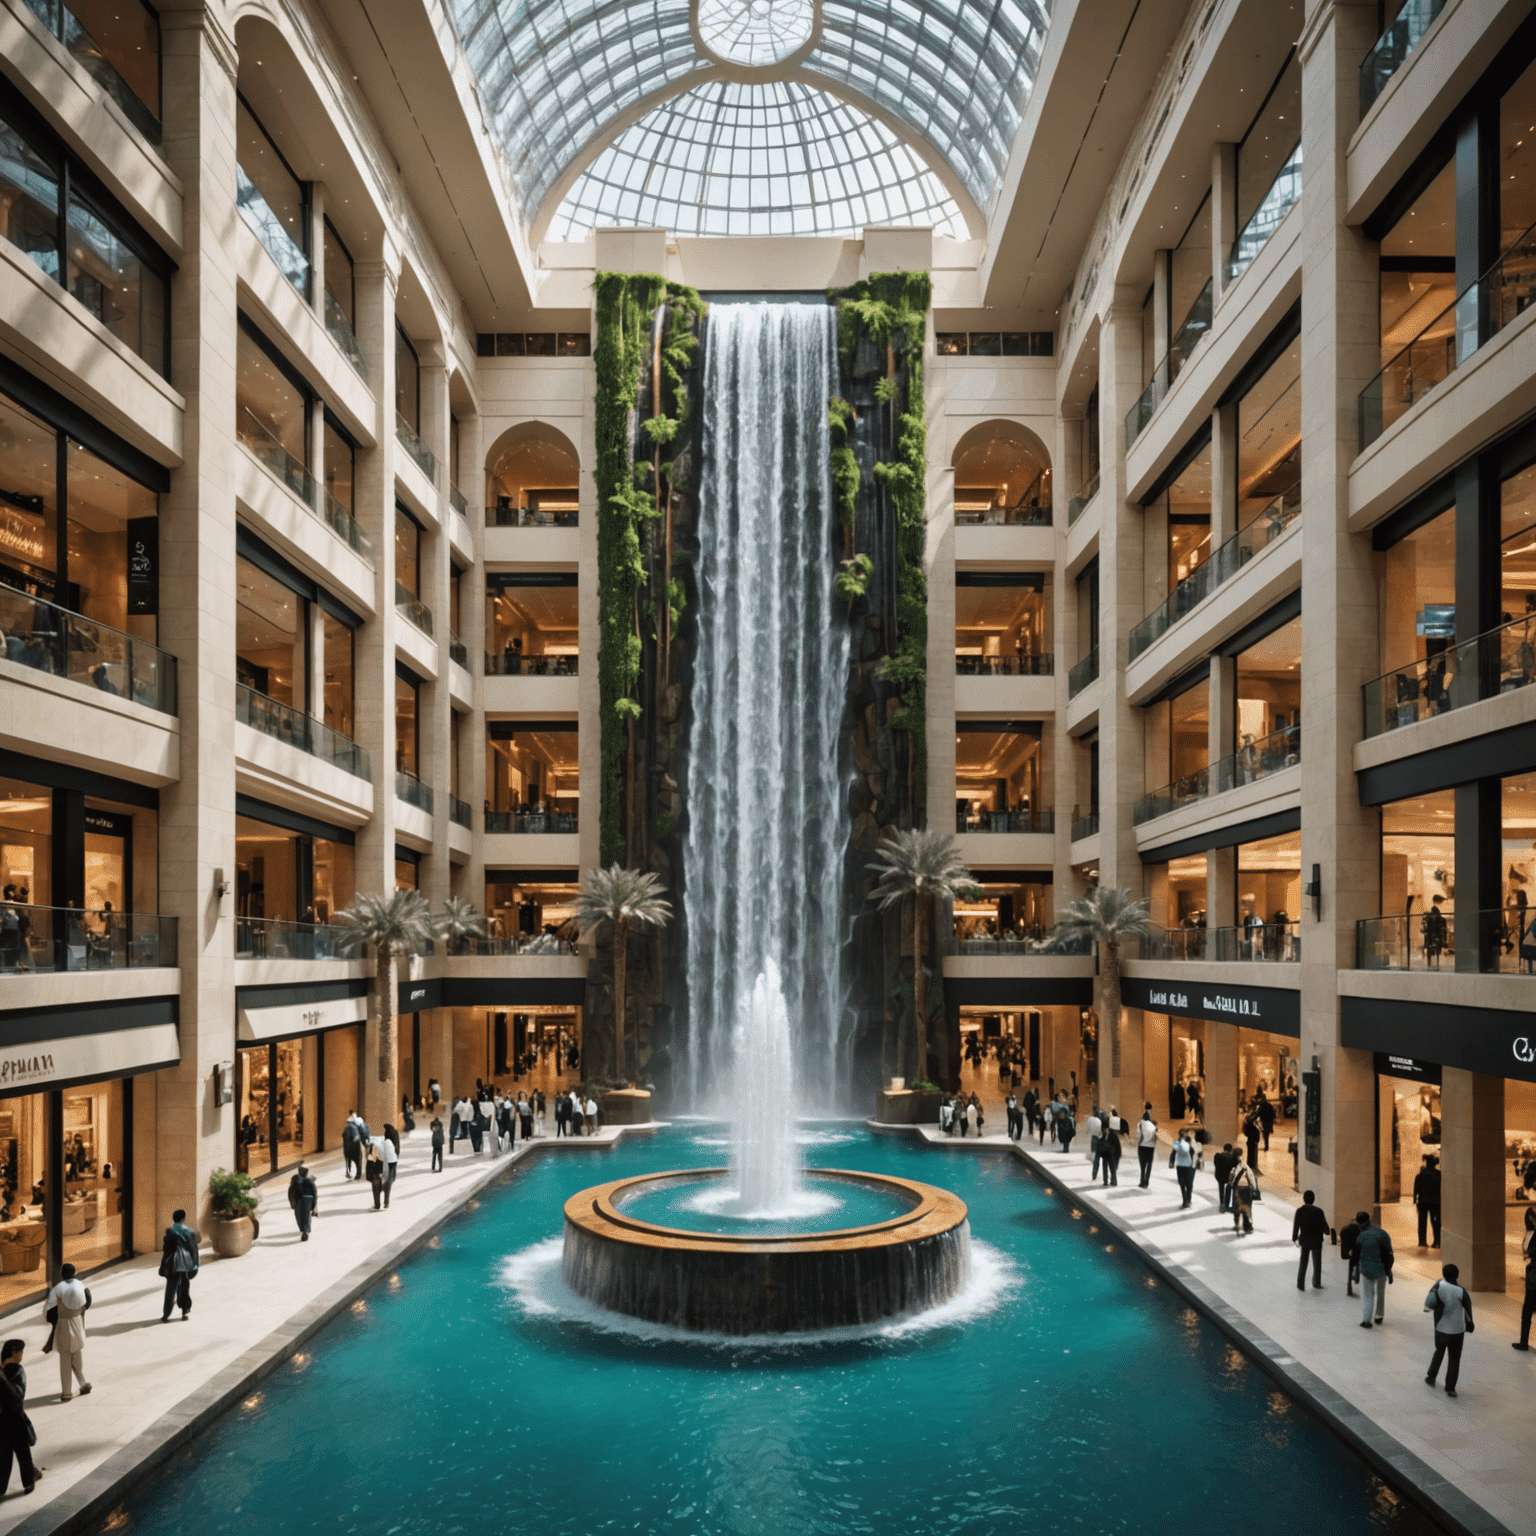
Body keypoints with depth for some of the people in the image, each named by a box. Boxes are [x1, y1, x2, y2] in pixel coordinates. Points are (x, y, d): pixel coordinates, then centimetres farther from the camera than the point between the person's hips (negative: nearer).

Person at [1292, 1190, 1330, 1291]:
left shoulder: (1299, 1211, -11)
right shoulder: (1318, 1211, -14)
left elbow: (1296, 1226, -8)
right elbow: (1324, 1226, -7)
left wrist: (1294, 1239, 6)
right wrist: (1326, 1232, 16)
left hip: (1304, 1241, 1)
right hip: (1316, 1241, -1)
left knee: (1303, 1263, 12)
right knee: (1317, 1263, 17)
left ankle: (1300, 1285, 13)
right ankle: (1316, 1284, 26)